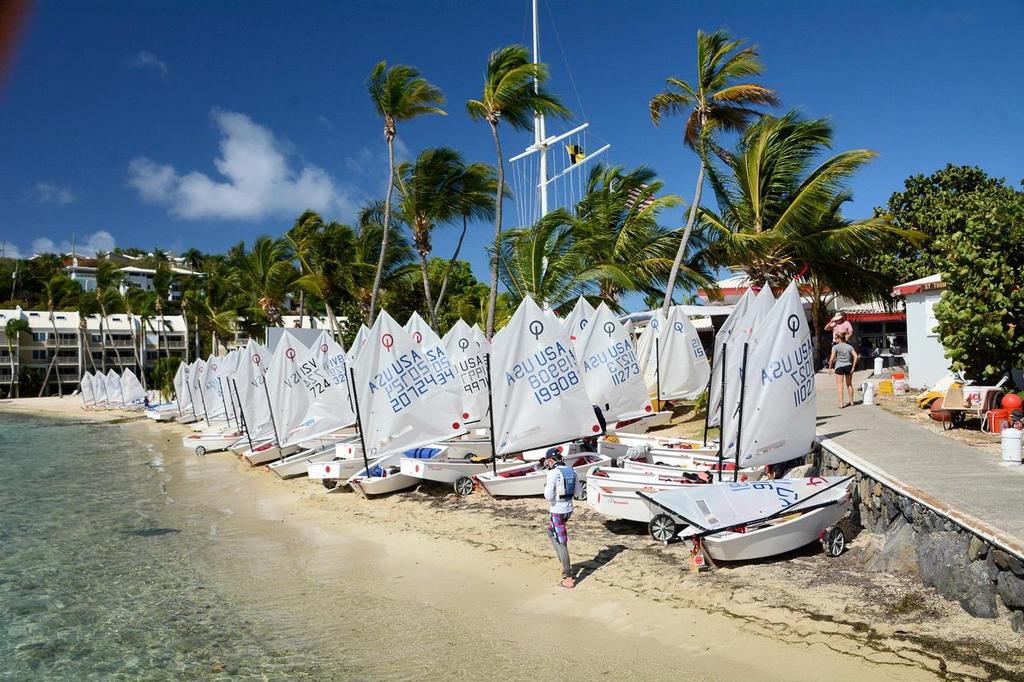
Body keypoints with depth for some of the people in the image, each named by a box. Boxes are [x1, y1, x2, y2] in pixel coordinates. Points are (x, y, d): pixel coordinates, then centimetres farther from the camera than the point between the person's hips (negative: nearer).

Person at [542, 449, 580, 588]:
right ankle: (564, 564, 27)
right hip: (568, 509, 8)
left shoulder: (553, 473, -21)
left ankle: (569, 579, 2)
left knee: (561, 543, -1)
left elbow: (548, 496, -22)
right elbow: (577, 490, 16)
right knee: (551, 533, 28)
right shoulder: (571, 471, 4)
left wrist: (546, 488, -1)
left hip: (557, 511, -8)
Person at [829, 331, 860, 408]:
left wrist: (830, 368, -2)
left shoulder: (835, 347, -5)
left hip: (839, 367, -4)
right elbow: (856, 356, -3)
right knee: (849, 384, 20)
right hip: (848, 366, 4)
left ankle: (841, 403, -13)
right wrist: (853, 367, 1)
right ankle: (851, 401, 31)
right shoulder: (849, 346, 5)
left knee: (840, 385, -4)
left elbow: (832, 359, -12)